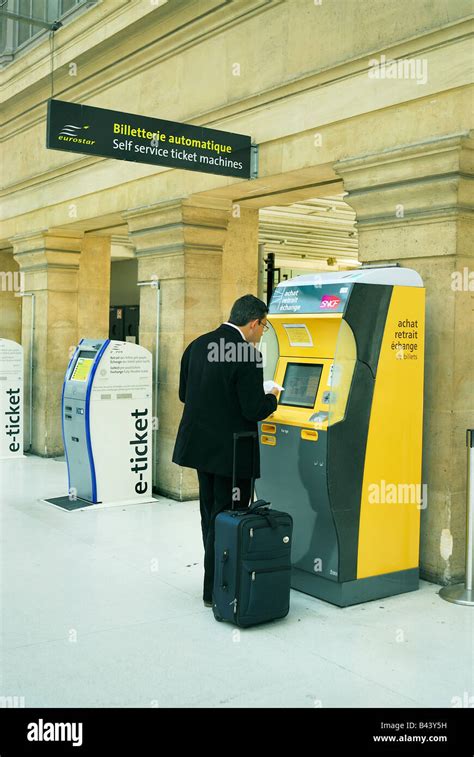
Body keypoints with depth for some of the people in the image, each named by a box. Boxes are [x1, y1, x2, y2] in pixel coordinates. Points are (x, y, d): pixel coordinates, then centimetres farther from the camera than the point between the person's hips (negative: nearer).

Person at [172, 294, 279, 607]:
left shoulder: (198, 345, 4)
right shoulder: (247, 354, -19)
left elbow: (184, 394, 11)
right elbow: (254, 411, -21)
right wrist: (272, 398, 0)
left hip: (200, 445, 8)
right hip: (231, 452, -8)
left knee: (211, 516, 20)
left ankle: (216, 581, 33)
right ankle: (216, 590, 16)